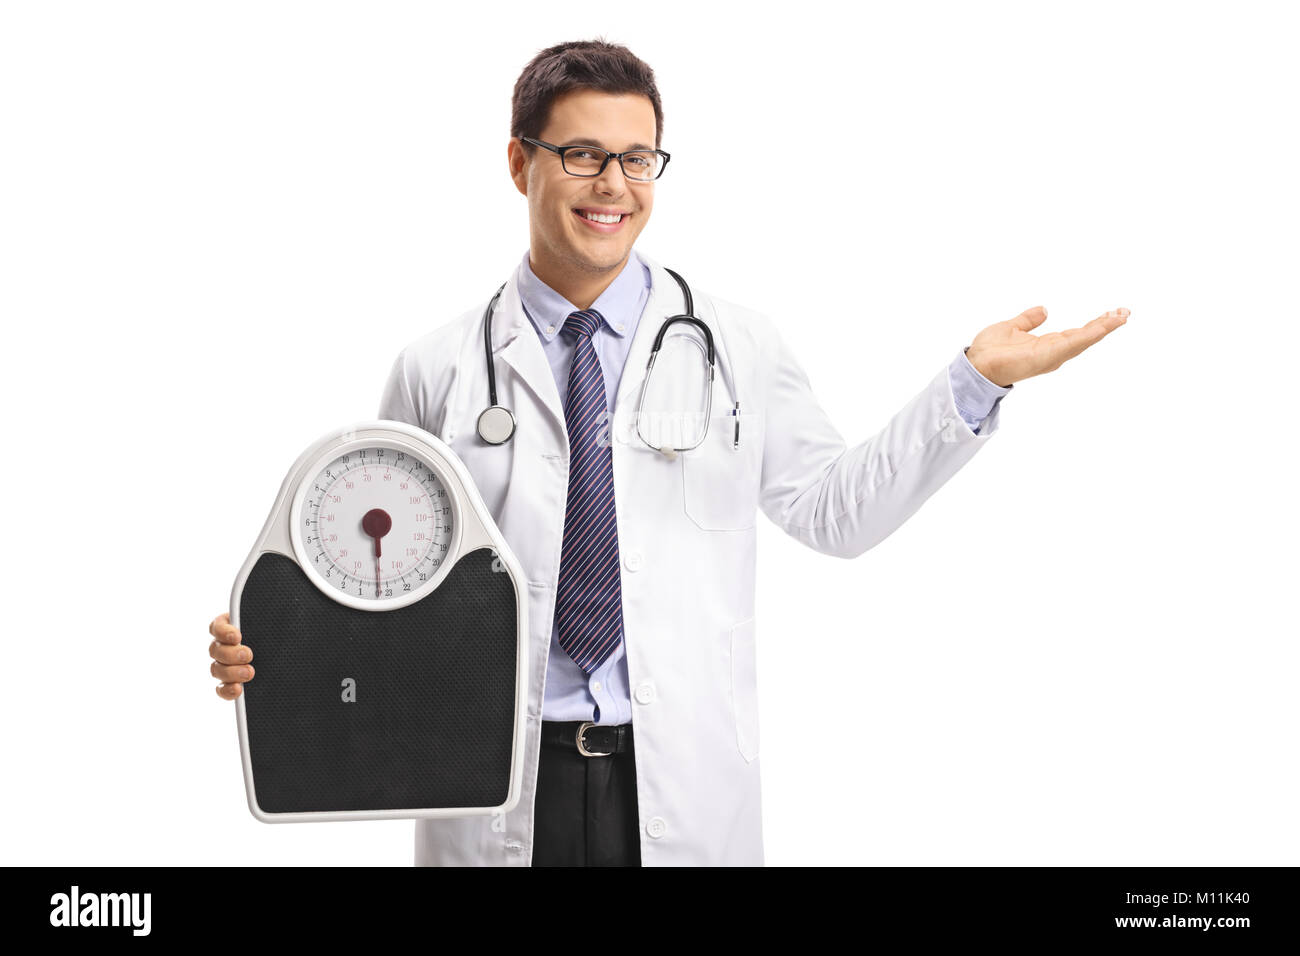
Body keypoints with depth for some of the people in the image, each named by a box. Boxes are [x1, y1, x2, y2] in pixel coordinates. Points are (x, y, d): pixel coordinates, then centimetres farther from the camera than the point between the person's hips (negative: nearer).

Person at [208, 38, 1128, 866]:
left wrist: (976, 381, -1)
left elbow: (835, 509, 6)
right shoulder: (437, 371, 3)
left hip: (687, 792, 1)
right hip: (499, 795, 0)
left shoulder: (740, 347, 4)